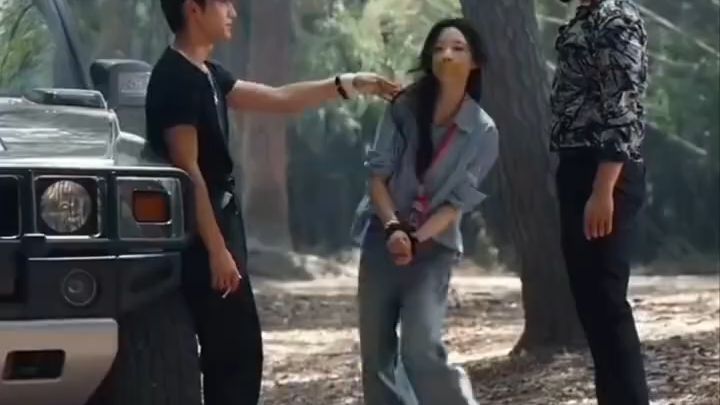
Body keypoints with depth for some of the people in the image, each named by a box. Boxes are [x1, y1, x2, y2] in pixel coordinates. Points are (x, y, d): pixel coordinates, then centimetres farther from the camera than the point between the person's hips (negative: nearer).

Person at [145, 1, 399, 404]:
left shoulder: (206, 74, 14)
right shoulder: (175, 79, -16)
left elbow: (277, 99, 20)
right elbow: (188, 170, -20)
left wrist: (348, 84, 17)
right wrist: (217, 249, -21)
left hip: (219, 225, 10)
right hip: (203, 236, -10)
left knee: (236, 351, 12)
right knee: (234, 352, -7)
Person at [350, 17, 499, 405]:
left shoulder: (483, 132, -7)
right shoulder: (404, 107, -5)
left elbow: (459, 201, -8)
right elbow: (377, 172, -5)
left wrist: (417, 239, -22)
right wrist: (393, 228, -19)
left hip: (433, 247, -2)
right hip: (383, 238, 2)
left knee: (422, 348, -18)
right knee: (376, 351, 3)